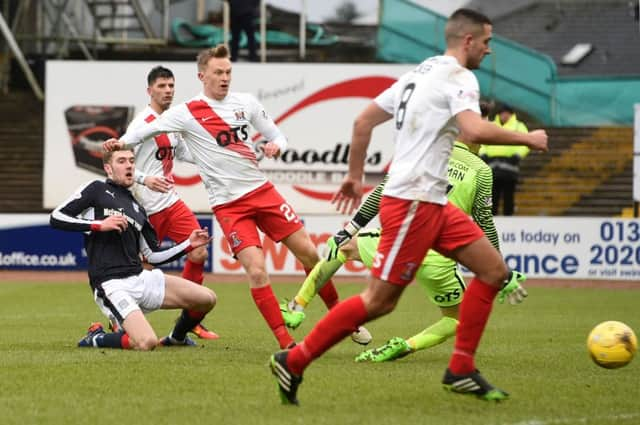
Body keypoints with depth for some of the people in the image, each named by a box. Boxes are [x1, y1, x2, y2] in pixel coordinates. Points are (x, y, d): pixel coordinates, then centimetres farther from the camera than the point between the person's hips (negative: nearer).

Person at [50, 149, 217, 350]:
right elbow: (56, 218, -4)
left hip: (141, 278, 7)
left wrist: (189, 244, 15)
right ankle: (97, 338, 0)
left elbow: (154, 256, 25)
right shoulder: (97, 190, 5)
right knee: (146, 343, -29)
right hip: (112, 286, -7)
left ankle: (176, 338, 26)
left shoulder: (138, 209, 23)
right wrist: (99, 225, -12)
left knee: (206, 299, -1)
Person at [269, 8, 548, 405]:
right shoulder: (458, 77, -11)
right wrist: (527, 139, -14)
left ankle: (461, 371, 8)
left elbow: (363, 122, 19)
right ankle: (293, 361, 0)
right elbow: (474, 130, -28)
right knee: (379, 301, -7)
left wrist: (355, 176, 26)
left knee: (494, 271, 8)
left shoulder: (419, 73, 18)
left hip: (432, 204, 10)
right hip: (412, 203, -10)